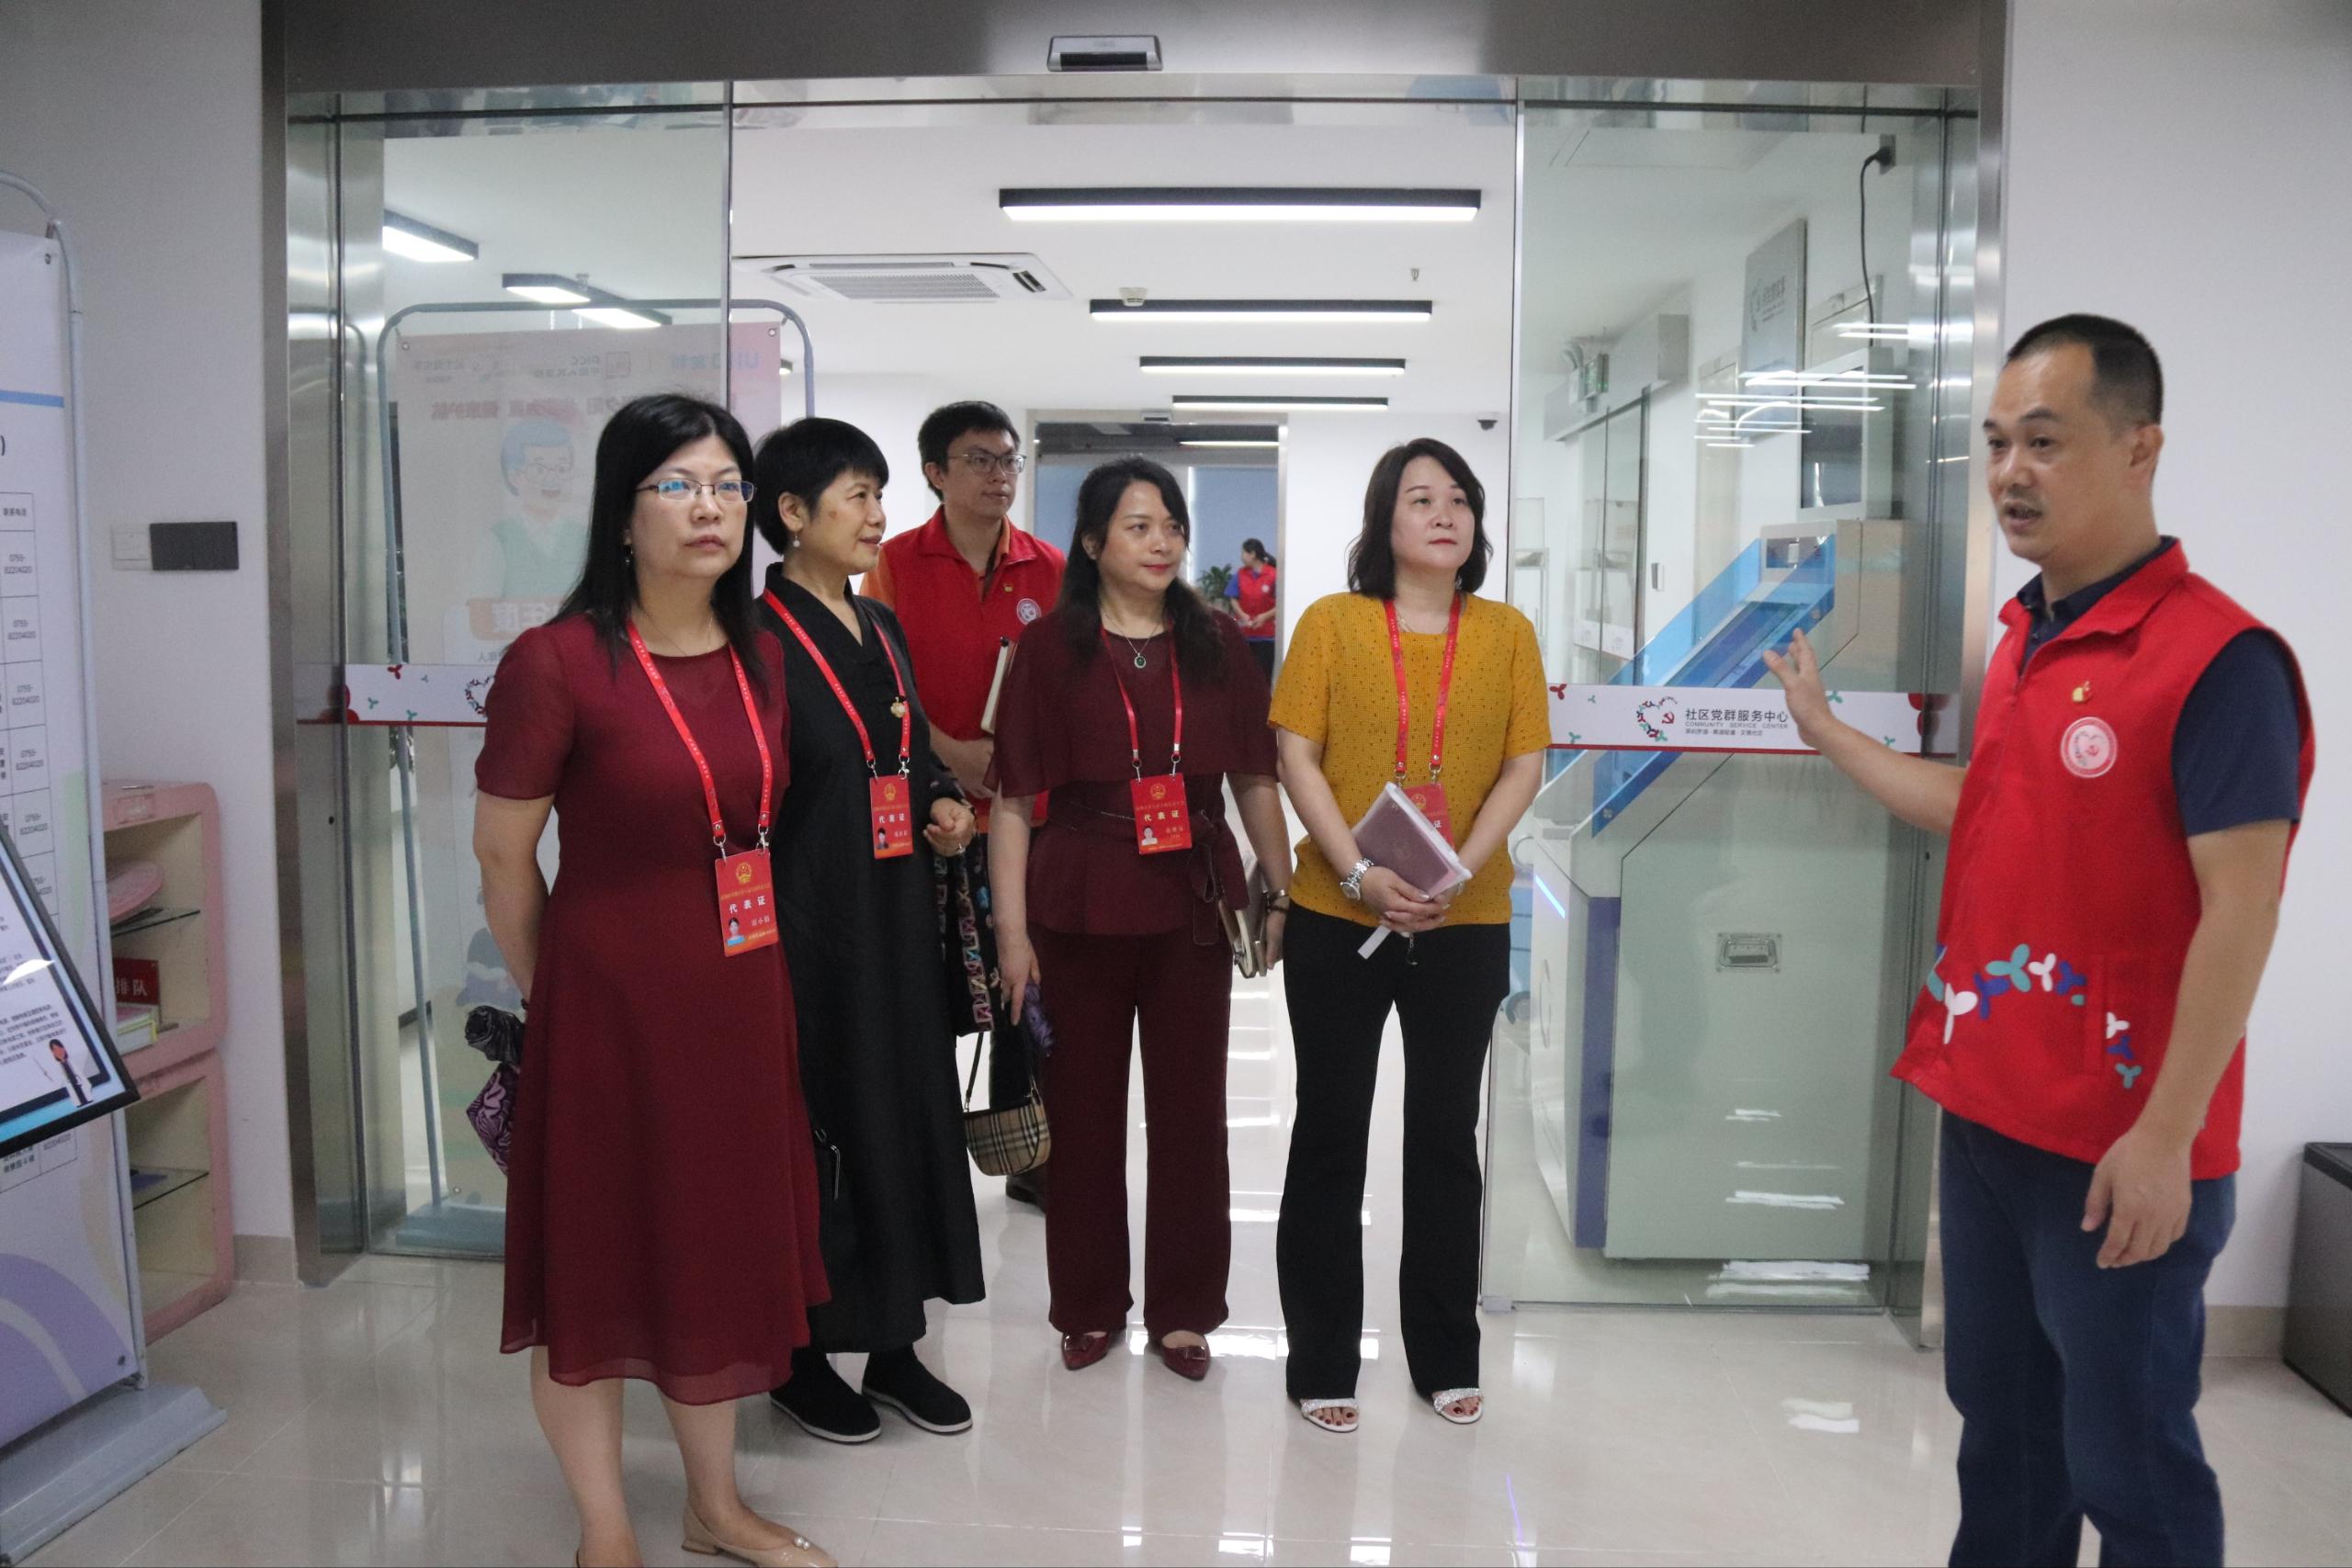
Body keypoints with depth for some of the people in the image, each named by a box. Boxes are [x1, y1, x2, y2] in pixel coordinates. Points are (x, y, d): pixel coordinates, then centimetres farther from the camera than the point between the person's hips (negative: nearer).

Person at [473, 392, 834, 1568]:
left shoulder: (758, 659, 3)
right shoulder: (556, 660, -16)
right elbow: (503, 859, -7)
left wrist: (735, 969, 13)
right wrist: (555, 991, 4)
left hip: (740, 997, 6)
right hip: (608, 1000, -6)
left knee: (721, 1246, 17)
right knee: (594, 1260, 9)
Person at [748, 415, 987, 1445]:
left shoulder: (880, 629, 12)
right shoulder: (760, 636, -13)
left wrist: (944, 804, 2)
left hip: (895, 911, 8)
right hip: (808, 919, -8)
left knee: (907, 1108, 12)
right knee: (817, 1121, 2)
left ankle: (895, 1342, 26)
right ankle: (804, 1352, 20)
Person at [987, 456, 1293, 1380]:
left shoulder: (1217, 645, 6)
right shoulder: (1050, 648, -2)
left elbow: (1256, 781, 9)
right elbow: (1014, 799, -4)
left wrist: (1282, 891, 4)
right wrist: (1012, 930, -8)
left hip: (1194, 901, 2)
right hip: (1081, 904, -2)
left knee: (1191, 1109, 8)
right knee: (1084, 1110, 9)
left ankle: (1182, 1310, 24)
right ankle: (1090, 1309, 26)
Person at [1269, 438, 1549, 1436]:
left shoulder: (1506, 632, 4)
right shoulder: (1331, 623, 0)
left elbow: (1524, 767, 0)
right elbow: (1297, 761, -5)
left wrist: (1457, 874, -14)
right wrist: (1360, 875, -16)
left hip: (1466, 923, 2)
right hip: (1337, 917, -1)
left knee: (1446, 1133, 13)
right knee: (1330, 1132, 7)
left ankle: (1446, 1357, 28)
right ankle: (1322, 1362, 19)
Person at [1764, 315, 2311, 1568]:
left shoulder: (2216, 659, -18)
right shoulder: (2024, 636, 8)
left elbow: (2240, 914, -20)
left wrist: (2166, 1139, -21)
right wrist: (1830, 736, 24)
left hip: (2117, 1150, -8)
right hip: (1986, 1112, 8)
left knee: (2125, 1461, 9)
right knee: (1999, 1418, 22)